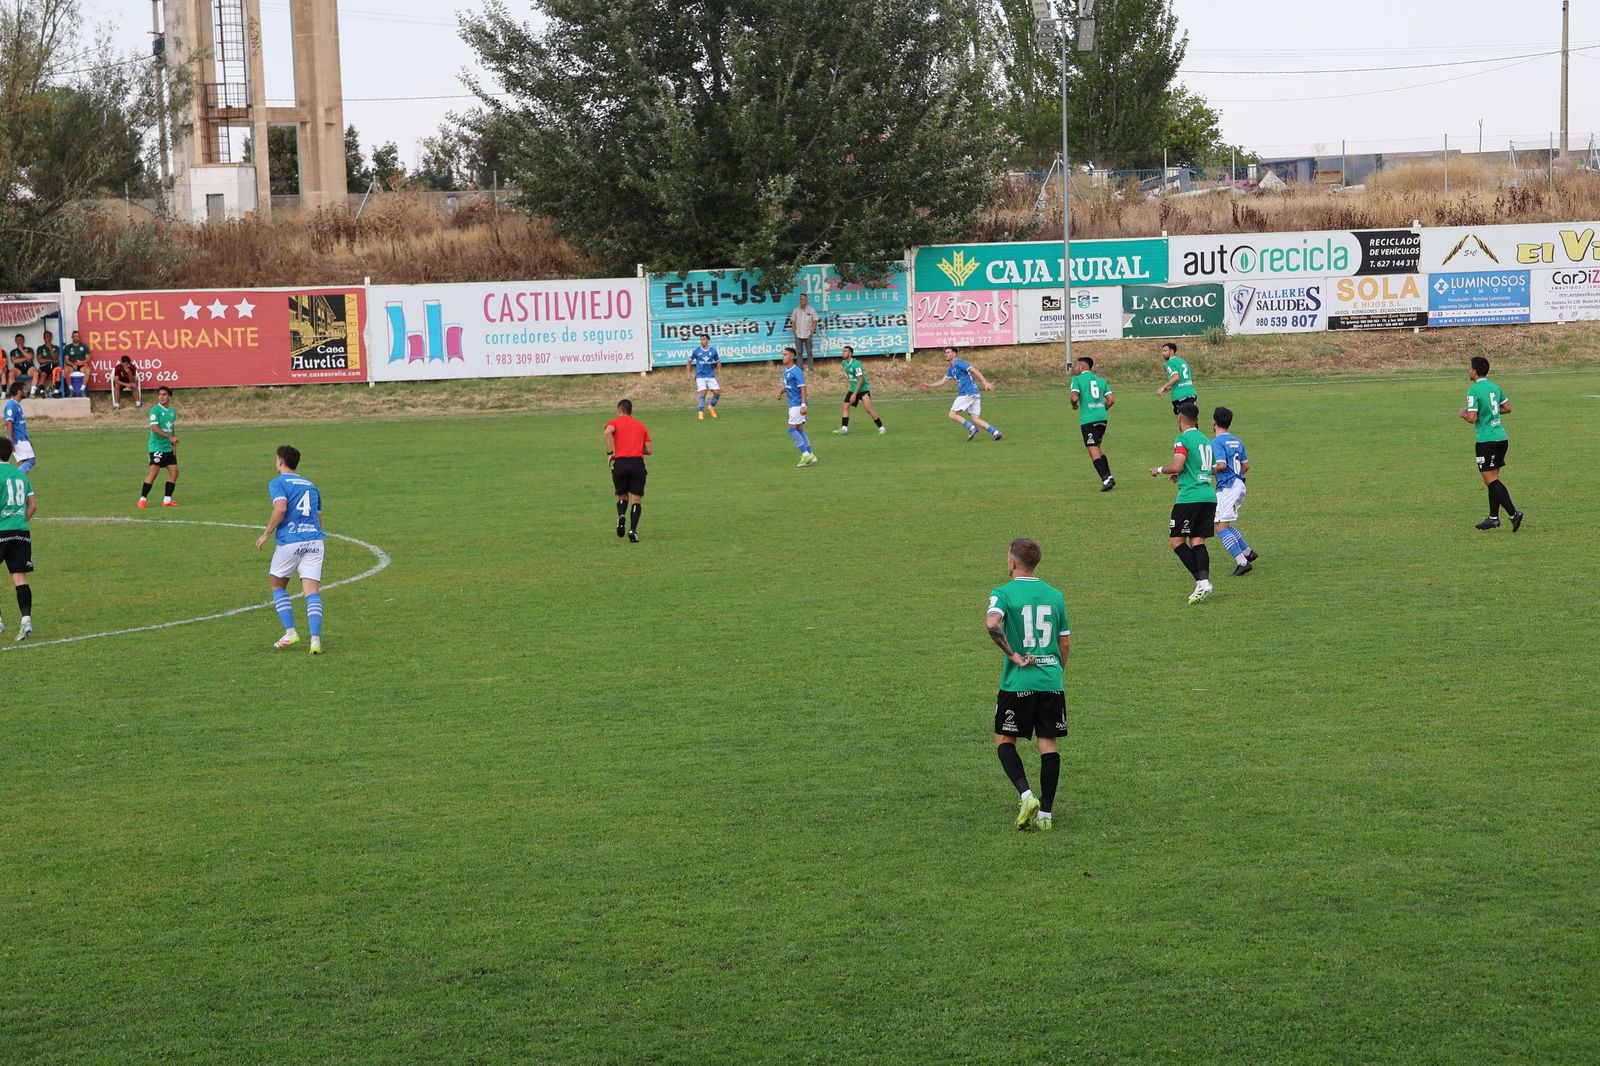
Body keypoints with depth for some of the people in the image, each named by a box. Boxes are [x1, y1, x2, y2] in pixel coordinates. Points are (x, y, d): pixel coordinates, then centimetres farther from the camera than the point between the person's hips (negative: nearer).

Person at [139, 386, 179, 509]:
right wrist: (170, 437, -25)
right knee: (153, 472, -13)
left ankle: (167, 500, 12)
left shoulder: (172, 411, 12)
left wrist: (174, 446, 14)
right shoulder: (155, 410, -10)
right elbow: (154, 428, -20)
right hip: (157, 447, -7)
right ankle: (142, 499, -9)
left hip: (168, 448, 7)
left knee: (174, 472, 3)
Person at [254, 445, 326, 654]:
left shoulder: (277, 482, 2)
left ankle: (290, 632, 6)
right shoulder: (310, 485, 21)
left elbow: (281, 509, -15)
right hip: (315, 540, 4)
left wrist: (266, 535, -7)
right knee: (312, 590, -3)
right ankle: (315, 639, -19)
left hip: (290, 541, -4)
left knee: (278, 585, 17)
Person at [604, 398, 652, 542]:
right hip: (638, 463, 1)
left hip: (620, 463, -1)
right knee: (636, 499, 3)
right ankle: (633, 530, -14)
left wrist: (610, 452, -7)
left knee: (622, 496, 18)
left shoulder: (614, 422, 10)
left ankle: (621, 516, -12)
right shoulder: (641, 425, 19)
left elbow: (608, 432, -15)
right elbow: (650, 450, 13)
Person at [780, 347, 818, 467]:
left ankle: (805, 454, -8)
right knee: (800, 430, 9)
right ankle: (810, 456, 10)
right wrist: (781, 391, 5)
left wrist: (803, 405, -24)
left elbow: (803, 388, -18)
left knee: (792, 429, -11)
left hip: (797, 404, -9)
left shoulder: (797, 371, -15)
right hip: (793, 404, 9)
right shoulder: (785, 370, 13)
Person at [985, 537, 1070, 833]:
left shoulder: (1003, 593, -5)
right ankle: (1045, 813, 6)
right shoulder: (1055, 595, 9)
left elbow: (992, 623, -26)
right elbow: (1065, 644, 11)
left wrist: (1013, 655, -15)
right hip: (1052, 681, 4)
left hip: (1018, 682, -3)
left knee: (1004, 740, 10)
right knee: (1049, 743, 6)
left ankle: (1026, 795, -9)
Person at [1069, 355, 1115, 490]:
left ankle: (1106, 479, -15)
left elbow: (1075, 397, -16)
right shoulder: (1100, 380, 14)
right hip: (1102, 417, 6)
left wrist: (1074, 405, 6)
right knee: (1098, 448, 20)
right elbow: (1111, 399, 9)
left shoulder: (1077, 379, -2)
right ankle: (1109, 477, 12)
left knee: (1094, 451, -4)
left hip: (1088, 419, -6)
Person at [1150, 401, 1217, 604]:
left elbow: (1177, 466, -19)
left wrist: (1159, 470, 1)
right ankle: (1204, 580, -14)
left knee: (1176, 540, -2)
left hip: (1190, 497, -8)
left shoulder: (1183, 439, -6)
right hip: (1209, 495, 8)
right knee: (1198, 541, 5)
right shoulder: (1205, 440, 19)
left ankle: (1202, 581, -14)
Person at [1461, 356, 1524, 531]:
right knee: (1493, 479, 14)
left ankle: (1514, 513, -14)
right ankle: (1493, 518, 16)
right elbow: (1507, 408, 18)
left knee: (1490, 480, -5)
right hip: (1501, 437, 8)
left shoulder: (1473, 391, -14)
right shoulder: (1494, 387, 11)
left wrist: (1463, 413, 1)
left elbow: (1472, 418, -20)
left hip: (1486, 440, -8)